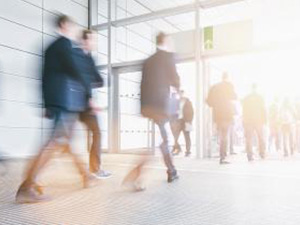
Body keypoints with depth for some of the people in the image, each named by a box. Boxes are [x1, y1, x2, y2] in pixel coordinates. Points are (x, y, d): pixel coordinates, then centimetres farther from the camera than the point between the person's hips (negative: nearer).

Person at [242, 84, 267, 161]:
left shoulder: (246, 98, 5)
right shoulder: (260, 97, 1)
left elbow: (244, 111, 5)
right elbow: (263, 109, -2)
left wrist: (244, 121, 8)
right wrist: (264, 120, 2)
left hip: (249, 120, 1)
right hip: (258, 120, -1)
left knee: (249, 138, 0)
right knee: (261, 137, 11)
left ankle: (250, 155, -7)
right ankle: (262, 154, 14)